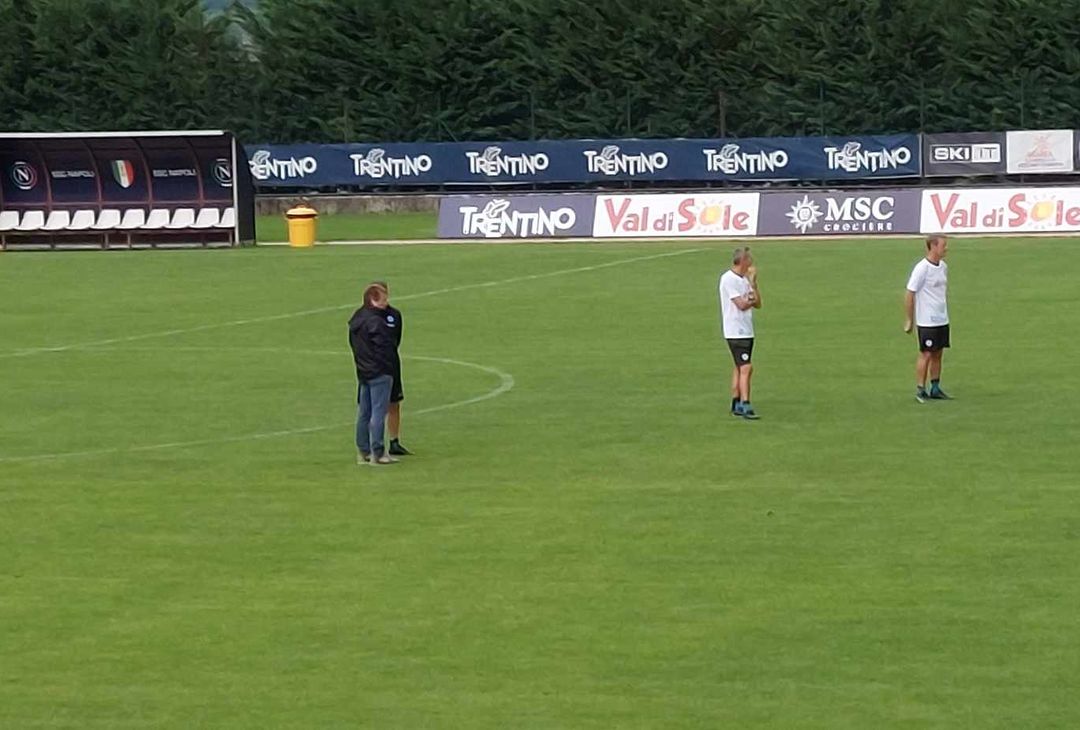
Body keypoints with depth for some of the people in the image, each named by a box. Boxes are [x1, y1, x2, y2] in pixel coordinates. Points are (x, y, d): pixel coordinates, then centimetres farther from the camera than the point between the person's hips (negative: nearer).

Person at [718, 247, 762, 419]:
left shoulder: (744, 280, 14)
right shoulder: (728, 279, -13)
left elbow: (757, 304, 8)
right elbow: (742, 304, -18)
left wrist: (753, 283, -2)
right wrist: (752, 298, 1)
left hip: (746, 331, 9)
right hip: (736, 332, -9)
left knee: (740, 368, 12)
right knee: (746, 368, -14)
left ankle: (736, 405, 18)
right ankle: (745, 407, -16)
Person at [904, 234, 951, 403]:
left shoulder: (943, 266, 7)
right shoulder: (922, 268, -16)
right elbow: (909, 294, -13)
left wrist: (945, 313, 16)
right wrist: (909, 320, -11)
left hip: (942, 320, 7)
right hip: (927, 321, -7)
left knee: (938, 354, 10)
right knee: (926, 354, -3)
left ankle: (935, 388, 17)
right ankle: (920, 390, 5)